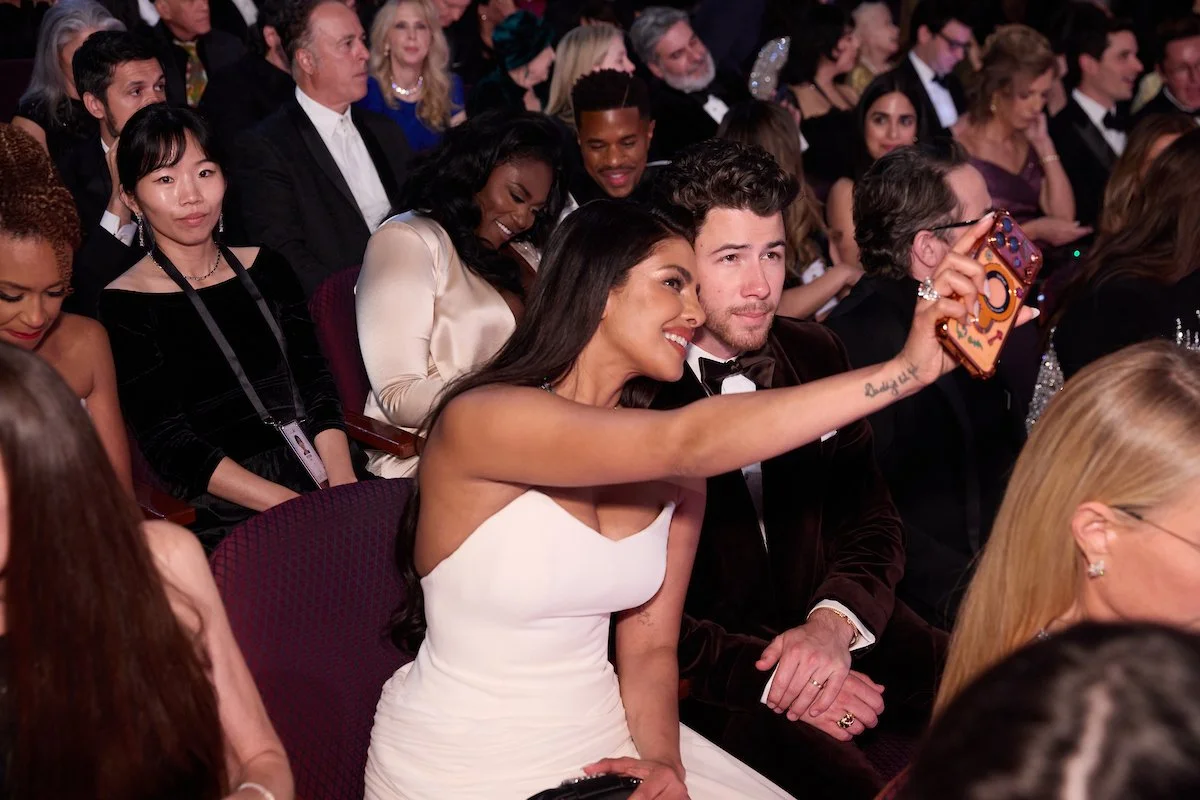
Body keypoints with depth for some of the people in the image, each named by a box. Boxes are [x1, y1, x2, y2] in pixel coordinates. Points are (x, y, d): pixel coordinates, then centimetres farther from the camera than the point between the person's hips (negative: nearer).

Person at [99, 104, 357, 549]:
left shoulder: (264, 268, 16)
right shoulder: (124, 307, 0)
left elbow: (316, 385, 11)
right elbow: (172, 448, -7)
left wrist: (344, 485, -8)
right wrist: (297, 508, -16)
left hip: (319, 483, 5)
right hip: (219, 521, -5)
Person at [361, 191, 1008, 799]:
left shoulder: (672, 474, 2)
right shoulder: (477, 420, -22)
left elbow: (648, 649, 4)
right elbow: (685, 442, -34)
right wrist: (906, 369, -38)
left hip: (602, 738, 6)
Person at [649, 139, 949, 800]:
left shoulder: (815, 354, 10)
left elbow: (872, 520, 10)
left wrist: (834, 622, -11)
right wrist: (761, 676, -20)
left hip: (828, 629, 6)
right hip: (705, 672, -6)